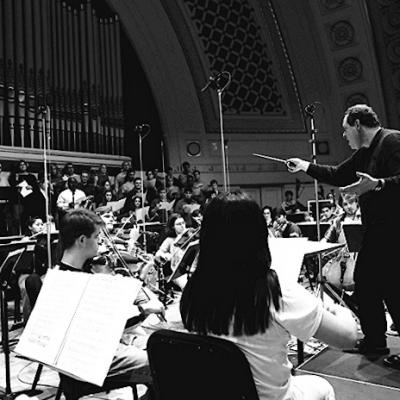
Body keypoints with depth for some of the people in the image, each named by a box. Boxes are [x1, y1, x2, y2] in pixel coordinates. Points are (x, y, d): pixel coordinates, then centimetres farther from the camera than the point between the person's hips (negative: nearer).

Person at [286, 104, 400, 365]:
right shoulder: (364, 153, 16)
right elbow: (339, 175, 22)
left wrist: (377, 184, -38)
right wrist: (306, 166, 20)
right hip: (376, 231, 10)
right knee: (364, 282, 14)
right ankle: (374, 342, 27)